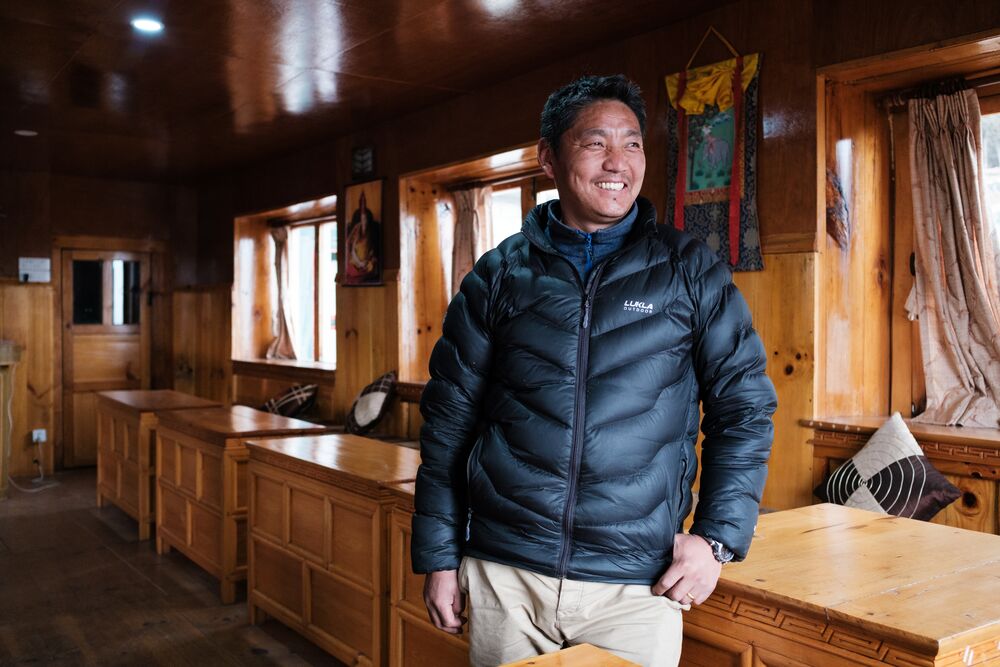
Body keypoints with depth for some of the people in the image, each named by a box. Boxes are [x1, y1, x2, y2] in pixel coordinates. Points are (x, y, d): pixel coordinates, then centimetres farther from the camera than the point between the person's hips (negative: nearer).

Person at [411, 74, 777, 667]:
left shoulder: (689, 270, 2)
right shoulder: (500, 276, 4)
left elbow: (745, 405, 5)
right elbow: (448, 421, 6)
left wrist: (718, 538, -4)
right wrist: (439, 557, 4)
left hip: (637, 585, 0)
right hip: (504, 574, 1)